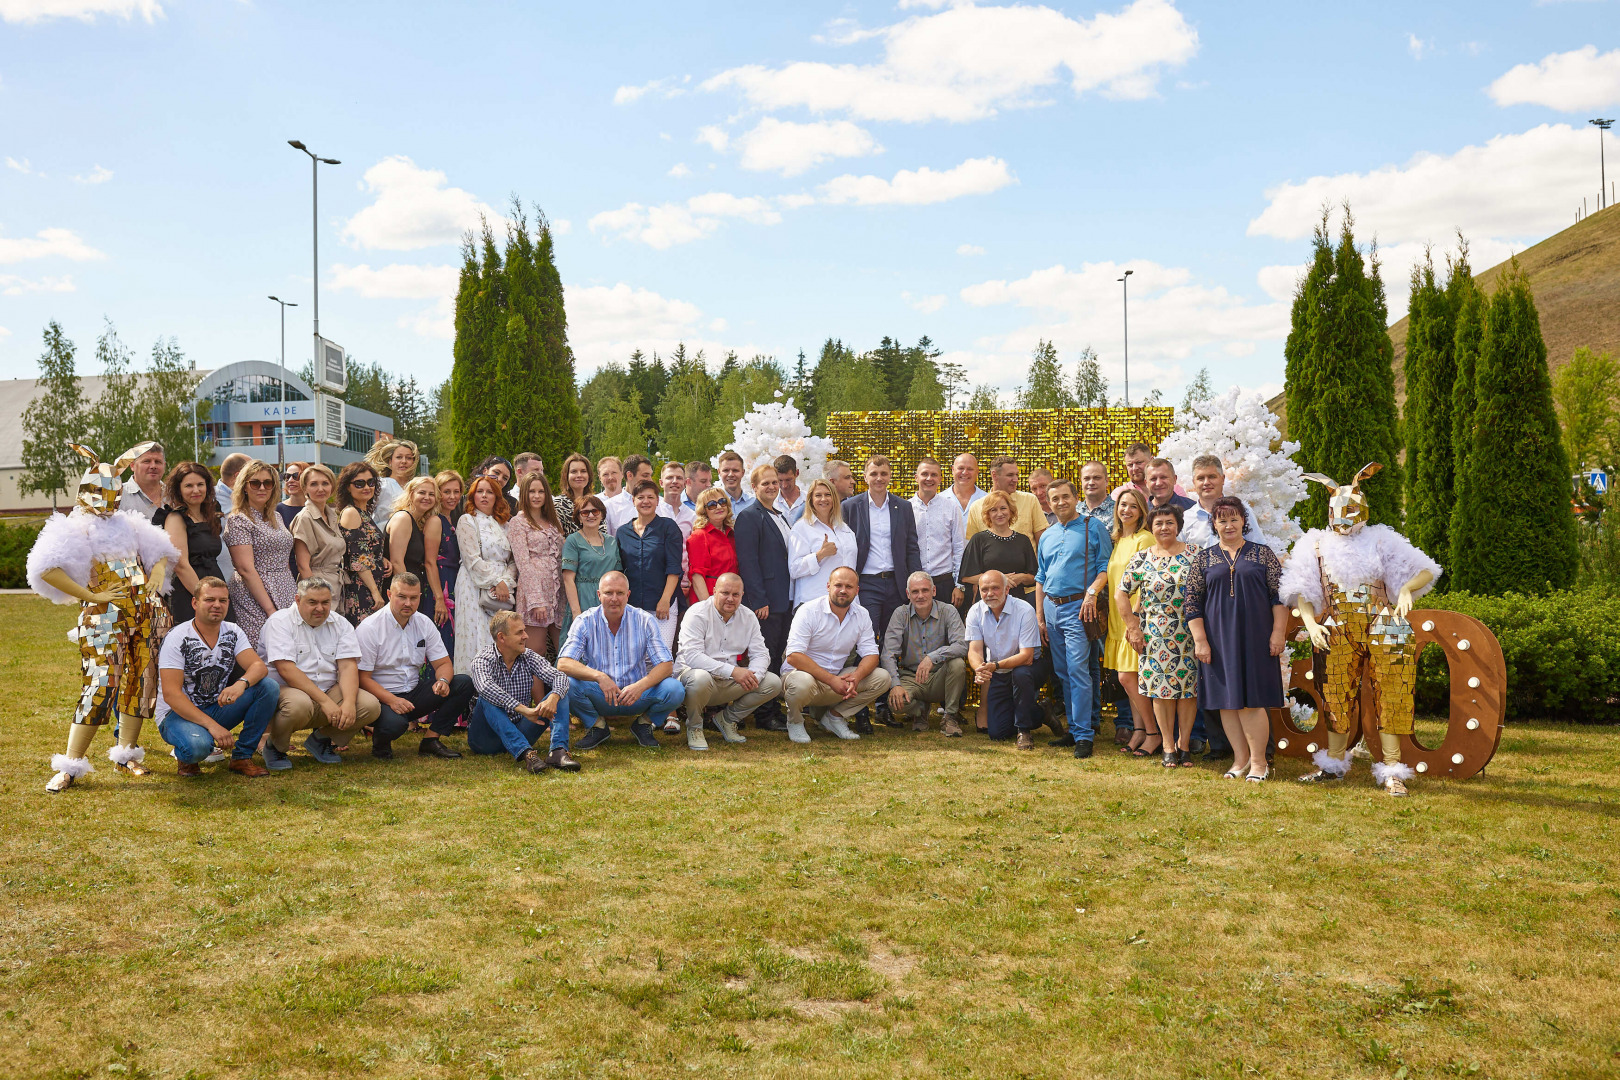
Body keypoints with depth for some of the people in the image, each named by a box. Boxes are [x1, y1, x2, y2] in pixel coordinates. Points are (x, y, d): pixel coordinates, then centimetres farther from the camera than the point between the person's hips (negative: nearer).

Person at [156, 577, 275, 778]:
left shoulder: (232, 632, 0)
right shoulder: (177, 638, -15)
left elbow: (259, 666, -13)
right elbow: (171, 694, -21)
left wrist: (241, 684, -38)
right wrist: (212, 726, -31)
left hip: (217, 708, 5)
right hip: (178, 714, -5)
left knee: (268, 687, -18)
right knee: (198, 746, -39)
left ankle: (242, 757, -7)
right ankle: (186, 757, 2)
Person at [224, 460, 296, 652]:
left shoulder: (276, 517, 16)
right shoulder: (238, 521, -6)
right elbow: (246, 569, -14)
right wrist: (270, 609, -19)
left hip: (288, 597, 7)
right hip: (256, 602, -7)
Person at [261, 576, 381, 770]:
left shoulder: (340, 624, 8)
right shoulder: (279, 622, -7)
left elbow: (348, 666, -1)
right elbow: (286, 669, -17)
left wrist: (349, 702, -21)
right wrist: (324, 701, -24)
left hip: (329, 691, 5)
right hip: (285, 690, -5)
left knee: (371, 706, -18)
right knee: (299, 704, -39)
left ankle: (321, 739, 9)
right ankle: (274, 746, -4)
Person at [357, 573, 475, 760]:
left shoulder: (424, 624, 4)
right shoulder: (369, 628, -12)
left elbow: (443, 663, 5)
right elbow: (362, 677, -15)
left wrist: (443, 680, -20)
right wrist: (391, 700, -30)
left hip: (414, 694, 6)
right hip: (382, 697, -6)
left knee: (464, 683, -13)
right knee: (394, 723, -39)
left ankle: (430, 740, -7)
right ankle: (380, 741, 0)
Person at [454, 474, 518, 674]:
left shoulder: (505, 524, 18)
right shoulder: (467, 521, 4)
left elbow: (513, 560, 12)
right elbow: (473, 560, -7)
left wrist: (507, 582, -7)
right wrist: (496, 583, -12)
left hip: (503, 590, 4)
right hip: (476, 589, -4)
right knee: (477, 640, -9)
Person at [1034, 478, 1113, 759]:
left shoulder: (1093, 528, 1)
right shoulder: (1047, 536, 17)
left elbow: (1106, 566, -5)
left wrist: (1093, 592, -21)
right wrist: (1039, 617, 14)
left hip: (1078, 607, -6)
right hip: (1051, 607, 6)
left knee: (1078, 670, -13)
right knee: (1062, 673, 9)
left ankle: (1084, 735, -11)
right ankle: (1074, 728, 18)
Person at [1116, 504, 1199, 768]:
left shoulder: (1193, 555, 3)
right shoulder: (1142, 558, 4)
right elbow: (1121, 593, 6)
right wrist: (1133, 627, 0)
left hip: (1189, 635, 0)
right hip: (1155, 636, 0)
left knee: (1188, 687, 2)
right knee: (1161, 689, 3)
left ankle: (1183, 744, 15)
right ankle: (1168, 746, 13)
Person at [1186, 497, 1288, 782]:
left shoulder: (1262, 554, 5)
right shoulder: (1203, 559, 7)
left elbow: (1280, 594, 3)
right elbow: (1192, 601, 5)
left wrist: (1278, 632, -5)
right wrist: (1200, 639, -3)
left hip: (1255, 638, -2)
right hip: (1219, 638, 2)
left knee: (1252, 699, -5)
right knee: (1227, 700, 3)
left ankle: (1258, 760, 5)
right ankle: (1240, 758, 14)